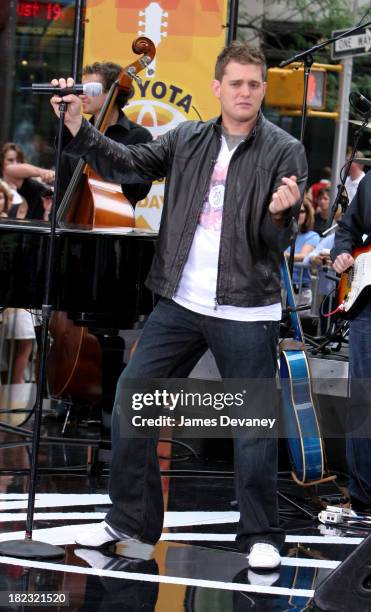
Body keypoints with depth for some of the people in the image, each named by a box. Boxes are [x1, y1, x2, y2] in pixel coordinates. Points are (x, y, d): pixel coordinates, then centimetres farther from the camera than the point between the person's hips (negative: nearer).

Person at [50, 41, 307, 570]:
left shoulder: (285, 151, -4)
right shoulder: (188, 140, 7)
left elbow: (281, 240, -6)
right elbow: (125, 164, 4)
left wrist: (279, 214, -28)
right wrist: (78, 128, -9)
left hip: (246, 309, -4)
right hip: (180, 302, 4)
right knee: (131, 397, 5)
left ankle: (260, 534, 16)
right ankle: (131, 518, 18)